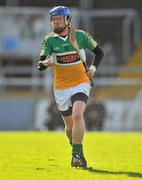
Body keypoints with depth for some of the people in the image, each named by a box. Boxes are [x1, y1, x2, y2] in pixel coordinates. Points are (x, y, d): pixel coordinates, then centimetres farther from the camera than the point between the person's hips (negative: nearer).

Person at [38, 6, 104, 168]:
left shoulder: (80, 35, -3)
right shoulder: (49, 40, -4)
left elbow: (99, 52, 10)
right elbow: (40, 65, -12)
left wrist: (93, 68, -6)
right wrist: (45, 63, -35)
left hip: (81, 84, -2)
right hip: (61, 89, 2)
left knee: (77, 115, -26)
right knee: (70, 125, 11)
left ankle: (77, 154, -23)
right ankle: (77, 151, 38)